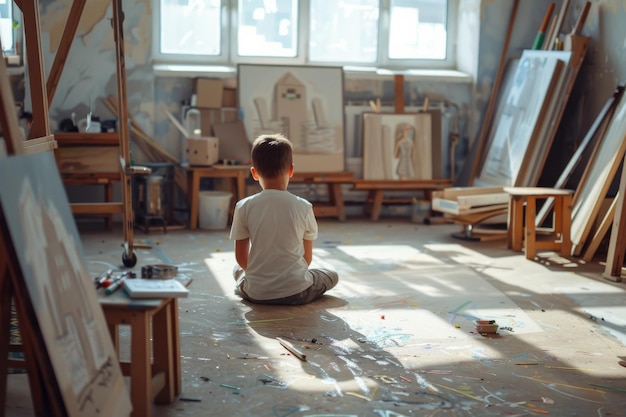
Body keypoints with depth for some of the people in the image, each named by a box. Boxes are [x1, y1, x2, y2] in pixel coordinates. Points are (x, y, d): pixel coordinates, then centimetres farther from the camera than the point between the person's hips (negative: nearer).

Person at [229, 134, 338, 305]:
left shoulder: (244, 207, -8)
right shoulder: (303, 207, -8)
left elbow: (241, 257, 0)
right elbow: (307, 256, 2)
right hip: (297, 292, -1)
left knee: (238, 269, 34)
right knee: (332, 276, 27)